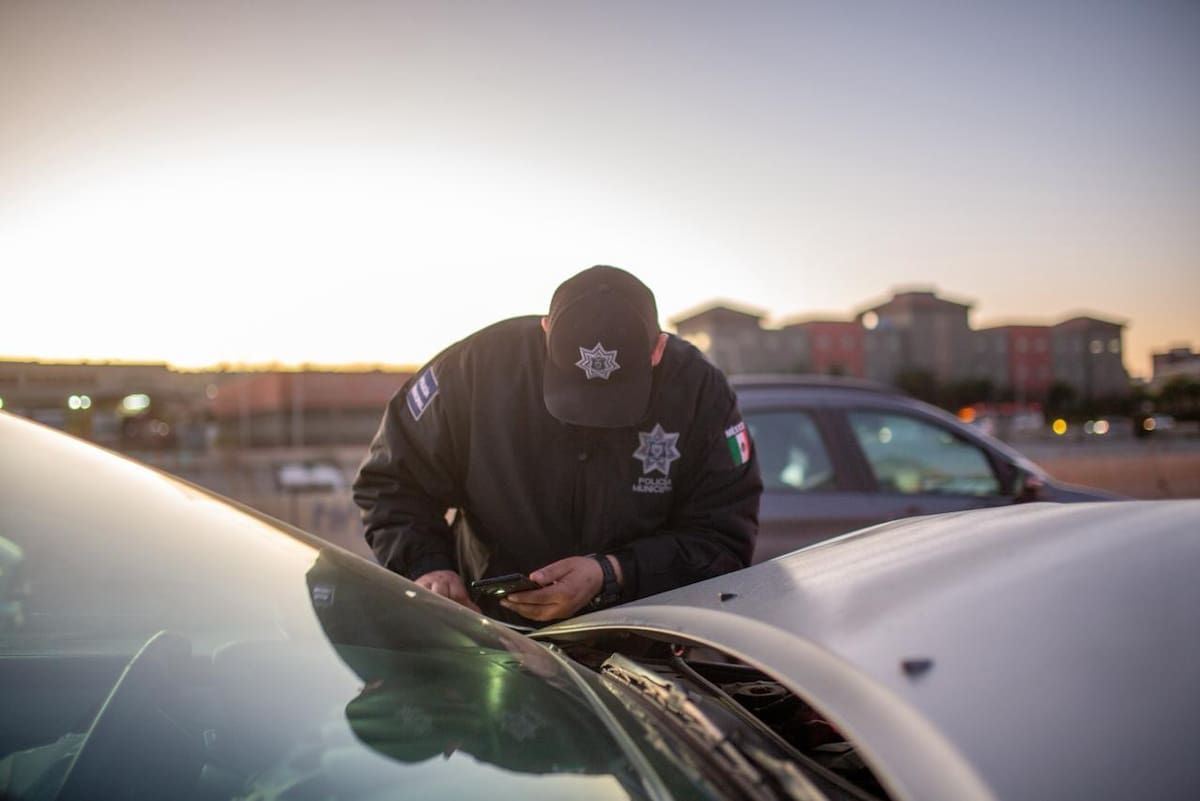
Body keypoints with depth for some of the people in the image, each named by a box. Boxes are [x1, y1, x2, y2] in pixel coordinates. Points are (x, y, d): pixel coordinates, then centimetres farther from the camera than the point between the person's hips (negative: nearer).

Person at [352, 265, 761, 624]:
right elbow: (391, 480, 0)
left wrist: (610, 575, -22)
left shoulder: (700, 391, -12)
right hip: (489, 631, 1)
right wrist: (425, 566, -18)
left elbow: (726, 537, -9)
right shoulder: (477, 365, -12)